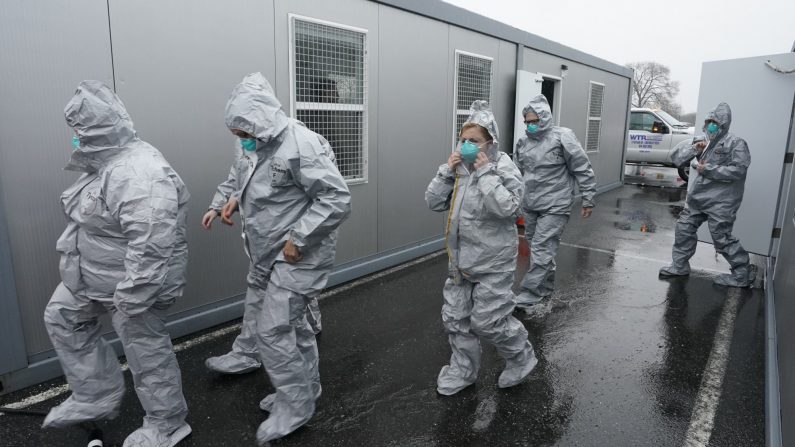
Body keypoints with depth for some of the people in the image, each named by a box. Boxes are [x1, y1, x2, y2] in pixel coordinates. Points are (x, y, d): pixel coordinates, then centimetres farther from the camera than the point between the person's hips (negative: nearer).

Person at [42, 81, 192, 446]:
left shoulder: (140, 175, -31)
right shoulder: (107, 161, 5)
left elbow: (150, 248, -34)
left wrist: (130, 299, -29)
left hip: (132, 280, -11)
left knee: (145, 351, 4)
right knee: (62, 318, 24)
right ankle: (96, 397, 35)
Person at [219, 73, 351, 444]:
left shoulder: (301, 145, -23)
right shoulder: (259, 145, 6)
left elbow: (337, 199, -26)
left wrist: (298, 239, -25)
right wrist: (238, 198, 4)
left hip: (295, 258, -9)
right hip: (267, 257, 9)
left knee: (272, 332, -3)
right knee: (291, 325, 20)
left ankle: (294, 408, 17)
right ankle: (305, 389, 39)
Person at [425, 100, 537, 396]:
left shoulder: (505, 170, -12)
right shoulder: (459, 169, 5)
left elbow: (507, 208, -27)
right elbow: (433, 202, 2)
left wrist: (486, 172, -23)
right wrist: (447, 170, -9)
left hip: (492, 263, -6)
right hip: (461, 260, 7)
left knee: (487, 321, -1)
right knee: (455, 317, 12)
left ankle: (522, 358, 28)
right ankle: (463, 370, 32)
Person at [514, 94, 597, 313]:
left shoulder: (562, 137, -11)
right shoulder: (523, 142, 7)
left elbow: (583, 170, -8)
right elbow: (518, 172, 18)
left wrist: (588, 199, -6)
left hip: (554, 207, -7)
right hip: (530, 207, 7)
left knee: (542, 250, -9)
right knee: (536, 248, 15)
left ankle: (528, 297, -6)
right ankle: (545, 289, 32)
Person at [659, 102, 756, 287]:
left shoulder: (735, 143, -8)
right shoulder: (702, 143, 13)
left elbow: (738, 170, -19)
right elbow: (676, 157, 5)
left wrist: (709, 170, -18)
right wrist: (693, 148, -12)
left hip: (720, 202, -7)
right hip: (696, 199, 7)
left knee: (722, 239, -3)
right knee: (684, 229, 10)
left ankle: (744, 274, 13)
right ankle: (680, 265, 24)